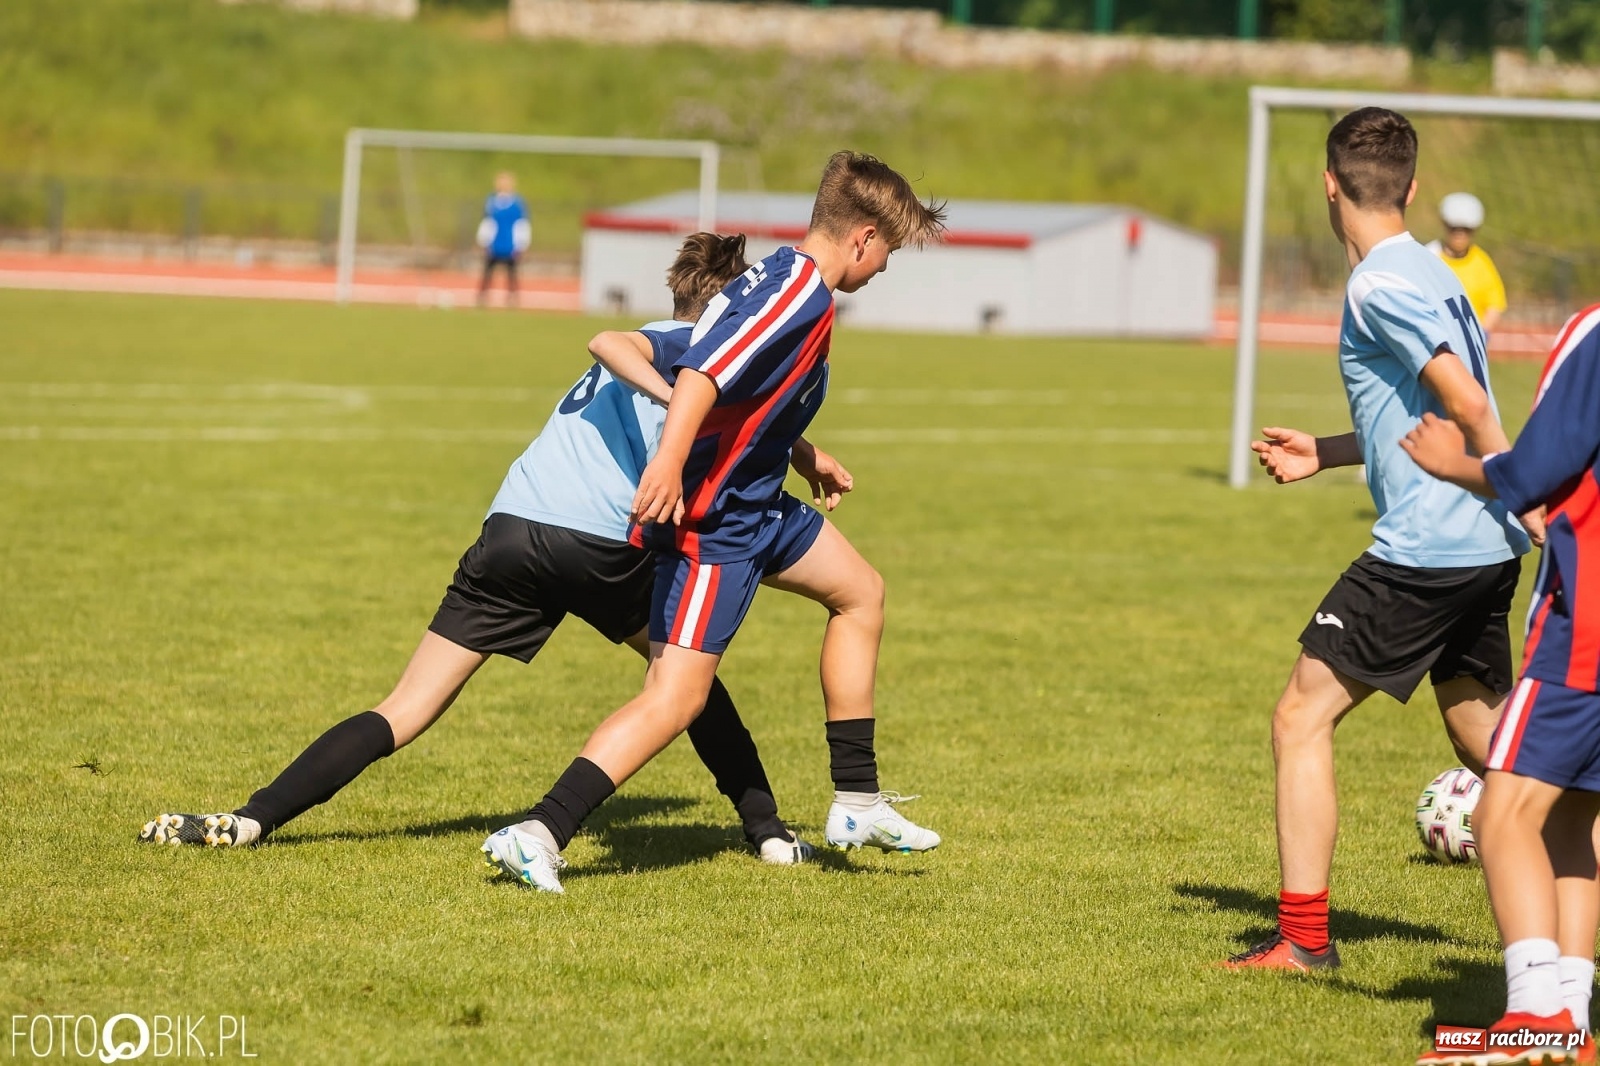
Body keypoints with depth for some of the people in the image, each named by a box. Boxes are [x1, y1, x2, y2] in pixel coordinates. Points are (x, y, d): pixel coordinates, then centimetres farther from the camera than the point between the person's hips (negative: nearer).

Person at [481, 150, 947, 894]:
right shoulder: (801, 290, -18)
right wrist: (669, 462, -41)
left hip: (757, 504, 11)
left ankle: (857, 805, 30)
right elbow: (703, 372, -32)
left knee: (859, 593, 24)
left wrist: (807, 457, 33)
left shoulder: (781, 278, 11)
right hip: (711, 519, -11)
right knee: (676, 696, -16)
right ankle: (538, 837, -20)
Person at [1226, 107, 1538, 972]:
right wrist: (1324, 454, 30)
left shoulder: (1379, 285, -13)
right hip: (1484, 549, 9)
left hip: (1423, 546, -9)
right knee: (1484, 742, 20)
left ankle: (1303, 935, -4)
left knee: (1302, 715, -2)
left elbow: (1467, 404, -22)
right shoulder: (1424, 270, 16)